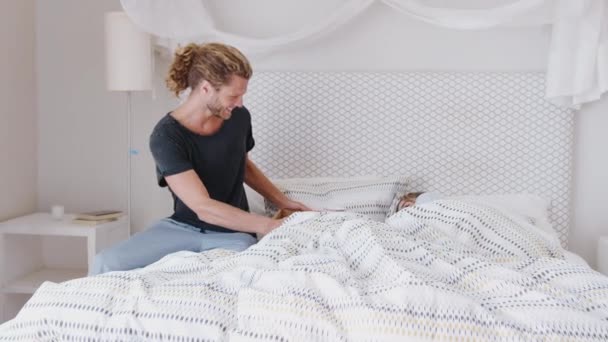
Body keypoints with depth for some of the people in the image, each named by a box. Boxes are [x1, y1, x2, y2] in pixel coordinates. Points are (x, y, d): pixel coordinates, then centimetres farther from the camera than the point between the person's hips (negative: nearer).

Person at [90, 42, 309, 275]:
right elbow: (204, 208, -26)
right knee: (105, 264, -19)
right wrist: (270, 225, -27)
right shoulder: (166, 136, -20)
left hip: (234, 234, 2)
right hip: (182, 227, -2)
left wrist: (283, 202, 9)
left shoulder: (238, 118, -5)